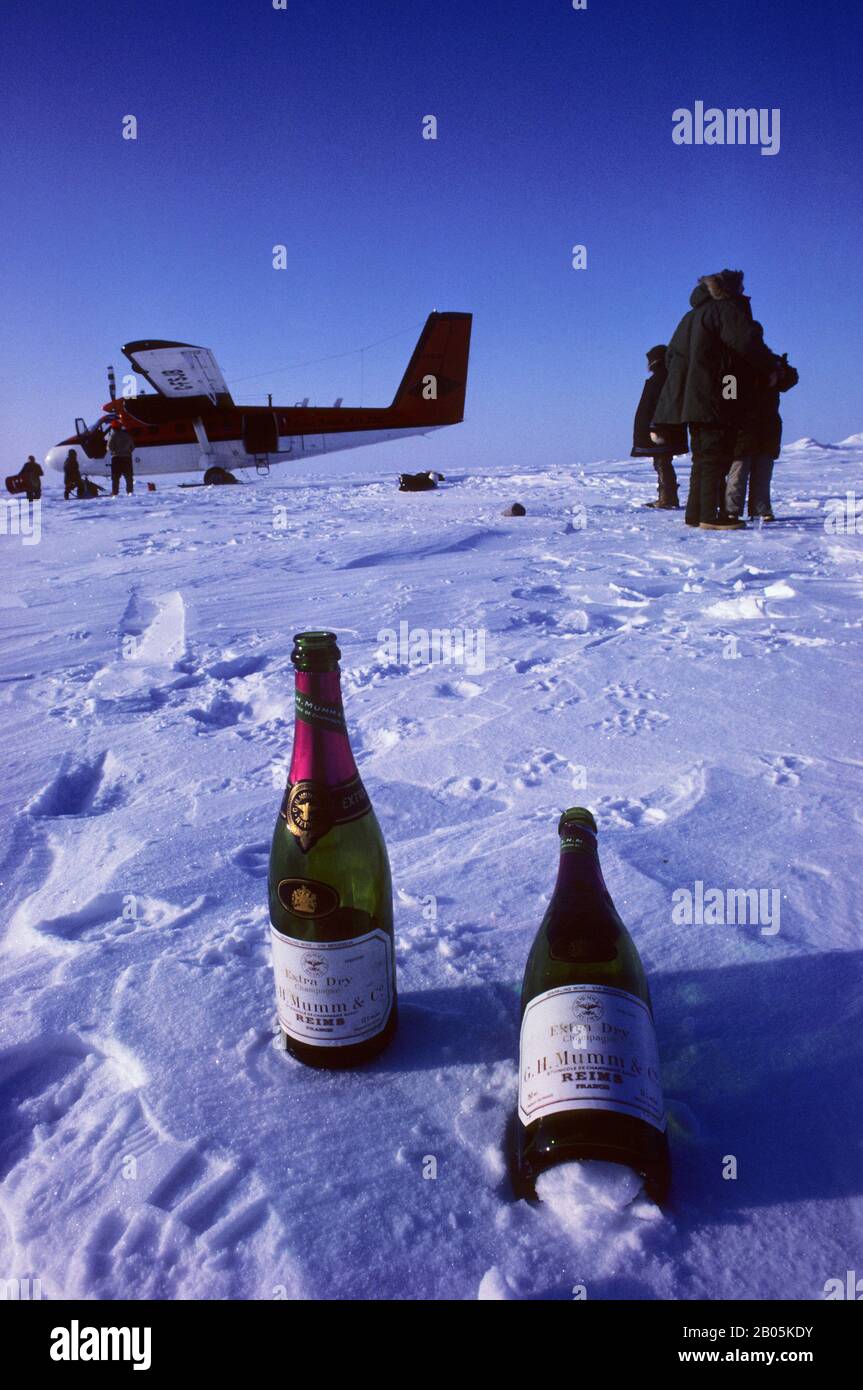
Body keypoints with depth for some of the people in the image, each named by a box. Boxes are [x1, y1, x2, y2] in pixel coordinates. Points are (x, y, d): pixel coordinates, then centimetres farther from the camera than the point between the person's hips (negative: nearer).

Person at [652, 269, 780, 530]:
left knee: (703, 456, 12)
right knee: (717, 455, -10)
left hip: (690, 398, 9)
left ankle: (695, 513, 10)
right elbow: (747, 342, -15)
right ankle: (711, 516, -16)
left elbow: (671, 354, 26)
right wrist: (770, 368, -4)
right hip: (713, 399, -9)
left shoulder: (691, 316, 24)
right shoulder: (727, 308, -3)